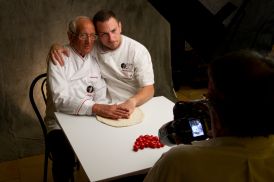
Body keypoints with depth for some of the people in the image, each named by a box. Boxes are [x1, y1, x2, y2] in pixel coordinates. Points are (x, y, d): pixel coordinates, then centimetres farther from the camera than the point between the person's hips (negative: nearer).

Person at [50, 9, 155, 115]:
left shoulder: (138, 51, -7)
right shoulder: (92, 48, 0)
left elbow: (149, 89, -9)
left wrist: (132, 102, -30)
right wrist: (56, 47, -10)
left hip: (135, 106, -1)